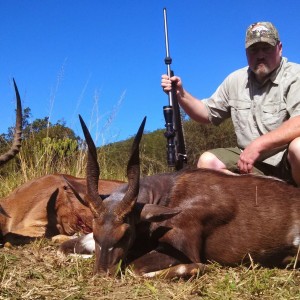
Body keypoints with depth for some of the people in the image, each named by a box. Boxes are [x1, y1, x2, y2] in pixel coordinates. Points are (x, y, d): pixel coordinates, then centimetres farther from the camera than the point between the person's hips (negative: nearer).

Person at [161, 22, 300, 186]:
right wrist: (180, 94, 0)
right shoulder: (235, 80, 10)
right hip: (250, 160, 6)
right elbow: (207, 113, 16)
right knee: (207, 161, -12)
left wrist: (258, 145, -31)